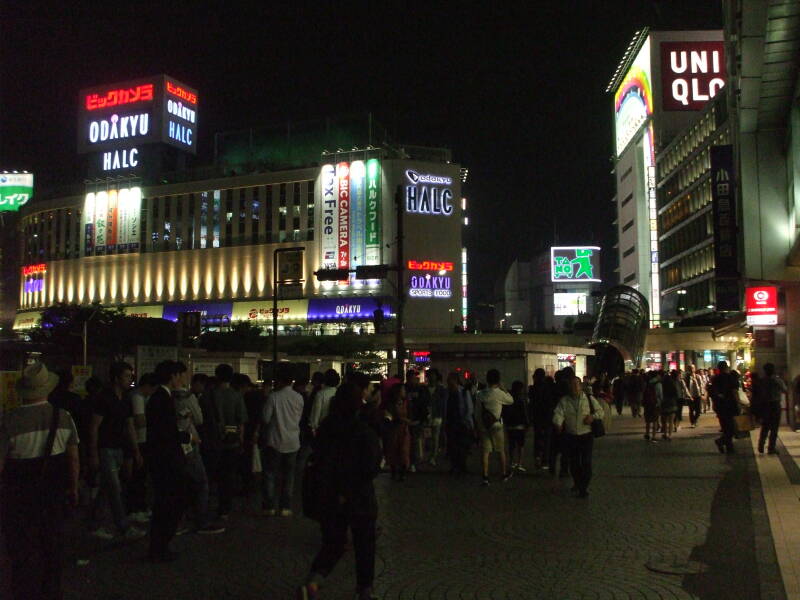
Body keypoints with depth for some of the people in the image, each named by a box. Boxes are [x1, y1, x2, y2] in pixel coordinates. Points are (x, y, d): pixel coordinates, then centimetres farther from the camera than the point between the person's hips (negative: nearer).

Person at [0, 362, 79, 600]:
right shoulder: (63, 417, -6)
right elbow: (74, 459, 1)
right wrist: (72, 488, 14)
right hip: (54, 493, 4)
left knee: (23, 552, 9)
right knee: (52, 546, 20)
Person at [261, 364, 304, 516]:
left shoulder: (273, 397, -13)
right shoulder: (298, 398, -3)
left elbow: (265, 418, -9)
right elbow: (298, 418, 6)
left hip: (275, 442, -3)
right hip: (292, 442, 3)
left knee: (270, 474, 7)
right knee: (288, 475, 10)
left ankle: (270, 506, 7)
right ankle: (286, 507, 11)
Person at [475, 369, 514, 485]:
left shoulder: (480, 394, 2)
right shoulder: (499, 393, -11)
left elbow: (477, 412, 5)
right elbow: (511, 400, 6)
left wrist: (478, 426, 12)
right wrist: (502, 388, 10)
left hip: (483, 426, 3)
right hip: (496, 425, -3)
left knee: (485, 451, 1)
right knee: (501, 450, 14)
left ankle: (485, 477, -6)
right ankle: (504, 474, 27)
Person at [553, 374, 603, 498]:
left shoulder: (589, 399, 1)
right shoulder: (564, 400, 2)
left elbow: (600, 410, 9)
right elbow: (559, 413, -8)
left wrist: (593, 416, -11)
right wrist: (558, 423, -28)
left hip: (586, 436, -1)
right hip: (571, 436, 1)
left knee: (586, 462, -5)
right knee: (574, 463, 10)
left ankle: (584, 487, 7)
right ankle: (577, 484, 31)